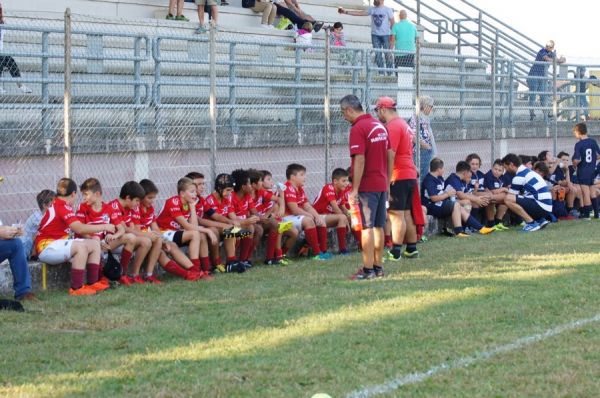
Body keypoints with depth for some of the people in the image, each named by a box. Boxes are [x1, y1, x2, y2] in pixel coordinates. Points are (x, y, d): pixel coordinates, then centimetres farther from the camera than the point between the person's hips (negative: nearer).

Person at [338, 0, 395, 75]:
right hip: (375, 35, 4)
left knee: (388, 54, -3)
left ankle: (390, 74, 1)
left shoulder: (388, 10, -2)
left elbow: (392, 22, -2)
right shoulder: (371, 9, 9)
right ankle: (381, 73, 6)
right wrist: (345, 12, 2)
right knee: (378, 54, 2)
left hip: (386, 35, -4)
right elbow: (360, 13, 7)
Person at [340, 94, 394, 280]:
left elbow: (359, 160, -20)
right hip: (382, 184, 8)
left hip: (367, 186, -8)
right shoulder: (380, 125, 12)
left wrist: (355, 189, -19)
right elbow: (390, 155, 15)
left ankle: (368, 269, -5)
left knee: (367, 227, -5)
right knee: (378, 226, 13)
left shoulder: (358, 129, -14)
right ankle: (378, 267, 19)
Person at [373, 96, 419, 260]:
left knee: (396, 215, -9)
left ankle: (395, 252, -10)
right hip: (410, 175, 10)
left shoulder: (392, 127, -13)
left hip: (397, 177, -10)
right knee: (406, 214, 14)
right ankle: (412, 249, 17)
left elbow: (390, 154, -20)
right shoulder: (404, 124, 18)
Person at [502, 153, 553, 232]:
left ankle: (531, 223, -14)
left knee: (508, 200, -18)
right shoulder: (527, 171, 18)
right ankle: (540, 220, 14)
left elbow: (508, 198, -4)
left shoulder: (519, 177, -11)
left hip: (541, 206, -10)